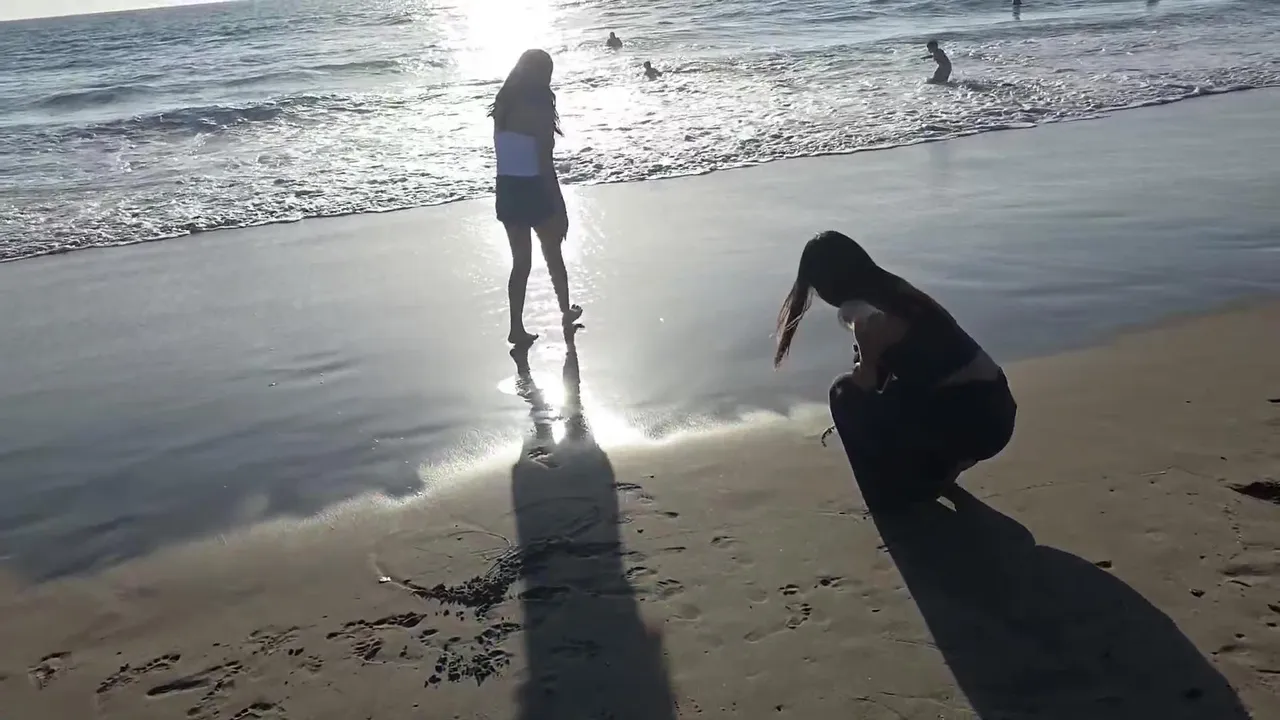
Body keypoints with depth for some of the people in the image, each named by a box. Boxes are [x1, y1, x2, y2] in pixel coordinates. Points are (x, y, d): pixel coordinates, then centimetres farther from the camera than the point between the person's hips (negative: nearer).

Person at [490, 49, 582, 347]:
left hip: (507, 191, 5)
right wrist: (560, 207, -11)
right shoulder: (539, 110, -16)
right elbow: (545, 165, -17)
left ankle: (517, 328, 12)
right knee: (553, 254, 17)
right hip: (534, 191, -5)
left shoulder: (502, 107, 3)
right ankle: (566, 311, 37)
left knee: (520, 261, 14)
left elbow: (504, 155, 8)